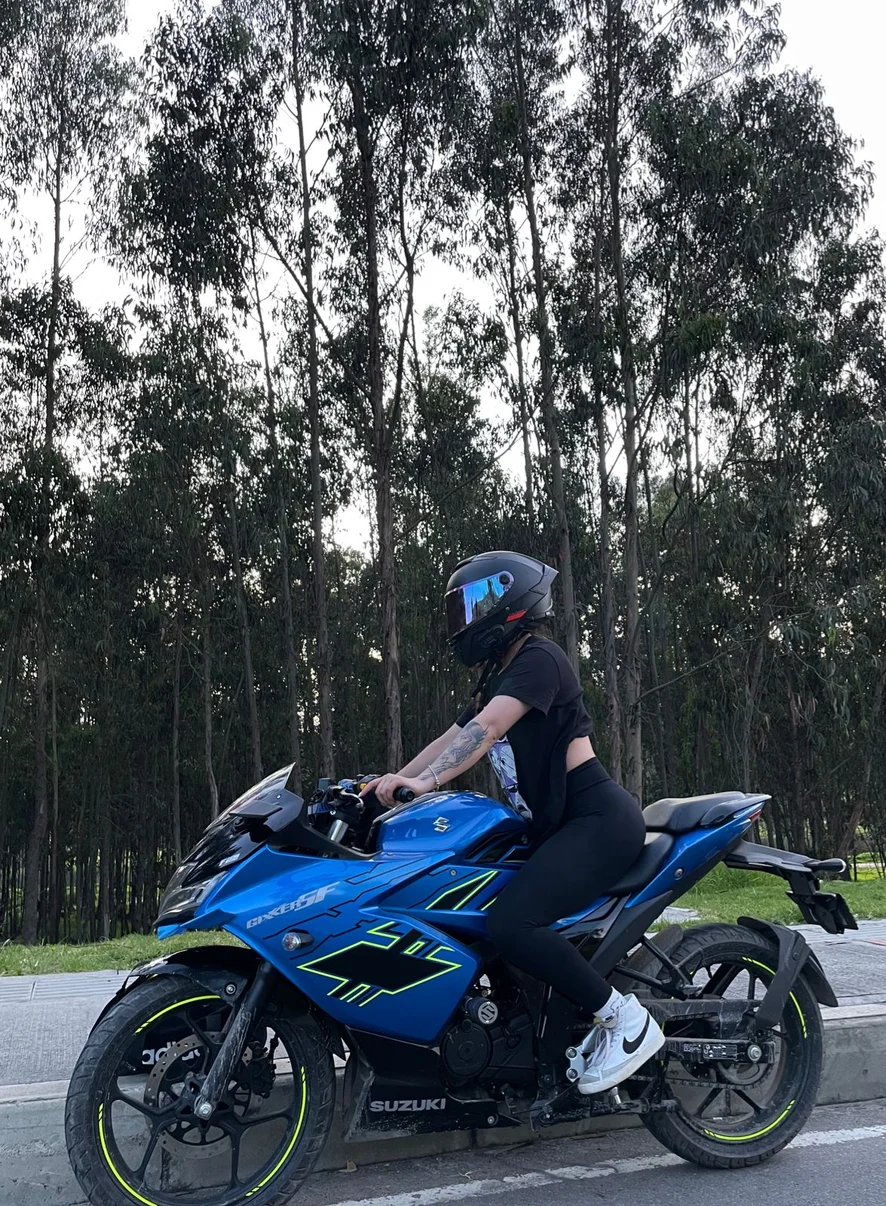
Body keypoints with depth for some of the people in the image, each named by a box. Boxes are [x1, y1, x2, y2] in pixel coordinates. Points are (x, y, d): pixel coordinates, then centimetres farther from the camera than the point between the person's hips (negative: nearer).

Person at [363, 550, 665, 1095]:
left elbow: (486, 729, -25)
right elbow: (455, 737, 16)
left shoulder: (538, 658, -11)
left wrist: (425, 781, -34)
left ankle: (626, 1018, -11)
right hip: (563, 823, 11)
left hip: (598, 819, -11)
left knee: (511, 923, -26)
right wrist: (393, 779, 6)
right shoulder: (501, 677, 20)